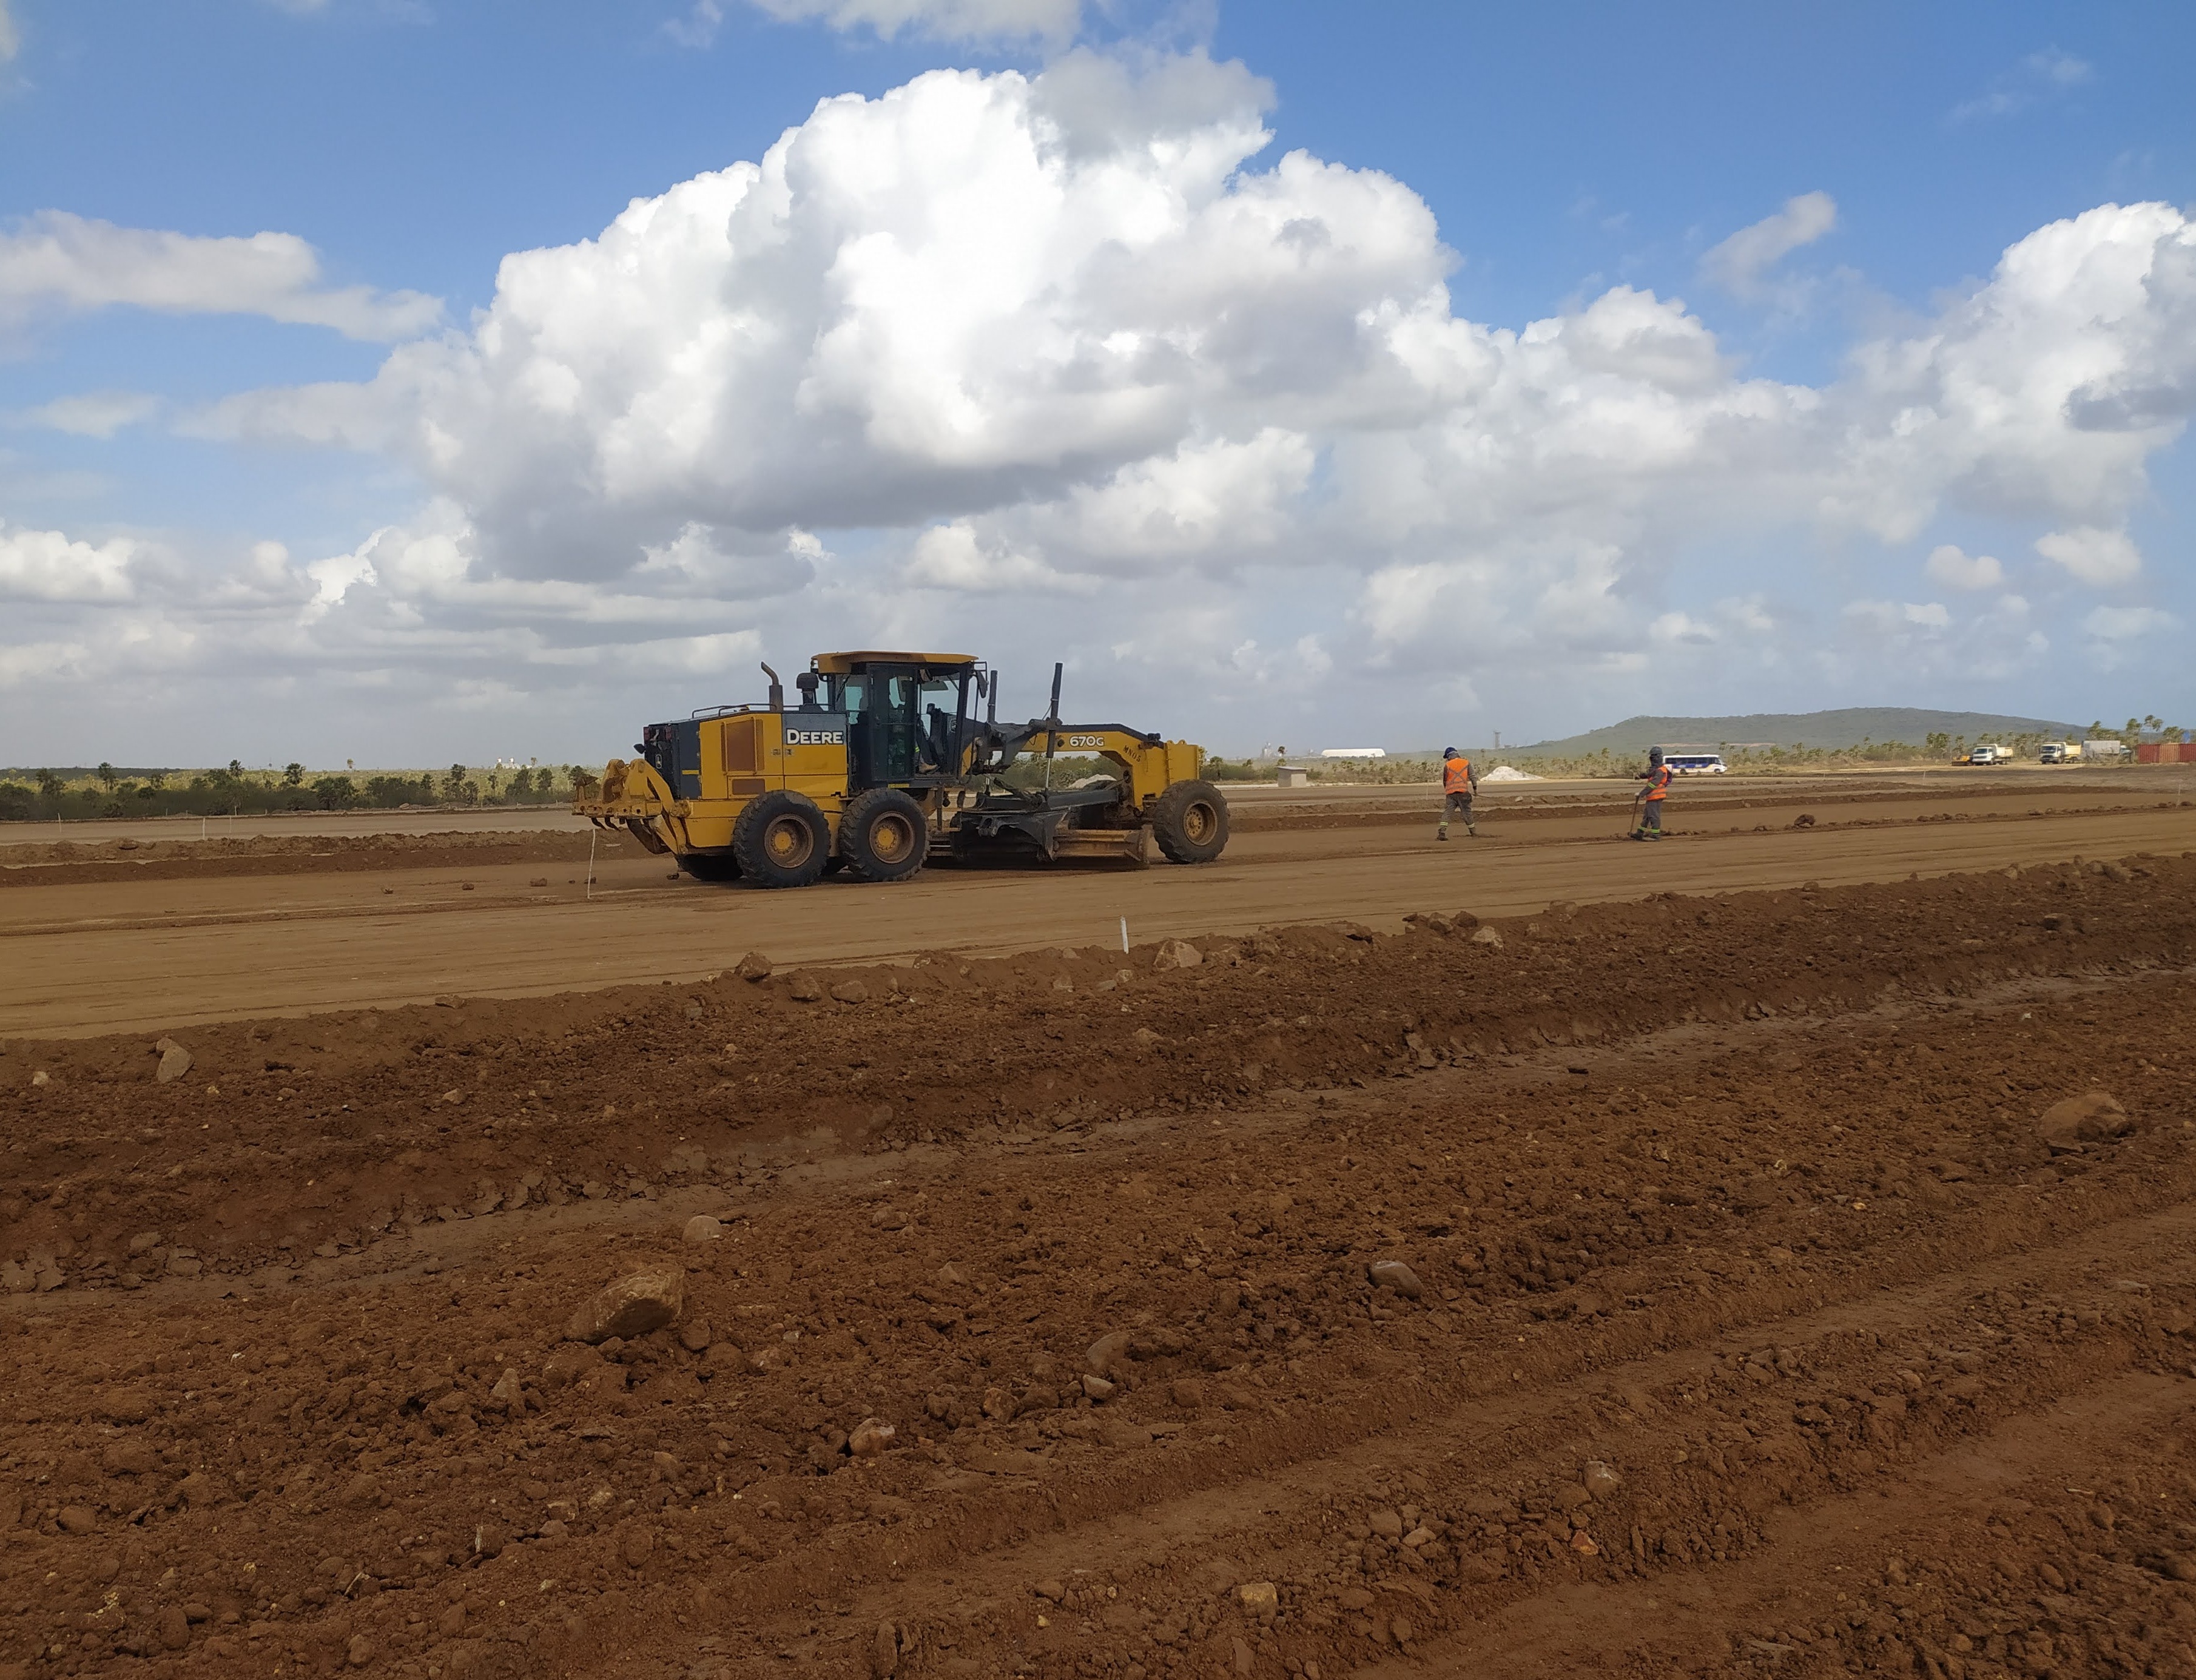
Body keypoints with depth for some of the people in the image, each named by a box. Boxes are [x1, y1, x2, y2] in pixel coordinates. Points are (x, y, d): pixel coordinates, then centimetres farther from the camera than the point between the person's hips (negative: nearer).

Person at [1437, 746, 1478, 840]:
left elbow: (1445, 780, 13)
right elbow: (1473, 776, 1)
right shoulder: (1466, 763, 7)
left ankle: (1442, 832, -17)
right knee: (1467, 813, 9)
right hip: (1463, 791, 0)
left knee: (1447, 812, -3)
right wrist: (1475, 788, 5)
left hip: (1450, 793, 0)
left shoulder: (1447, 765, 5)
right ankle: (1474, 833, 13)